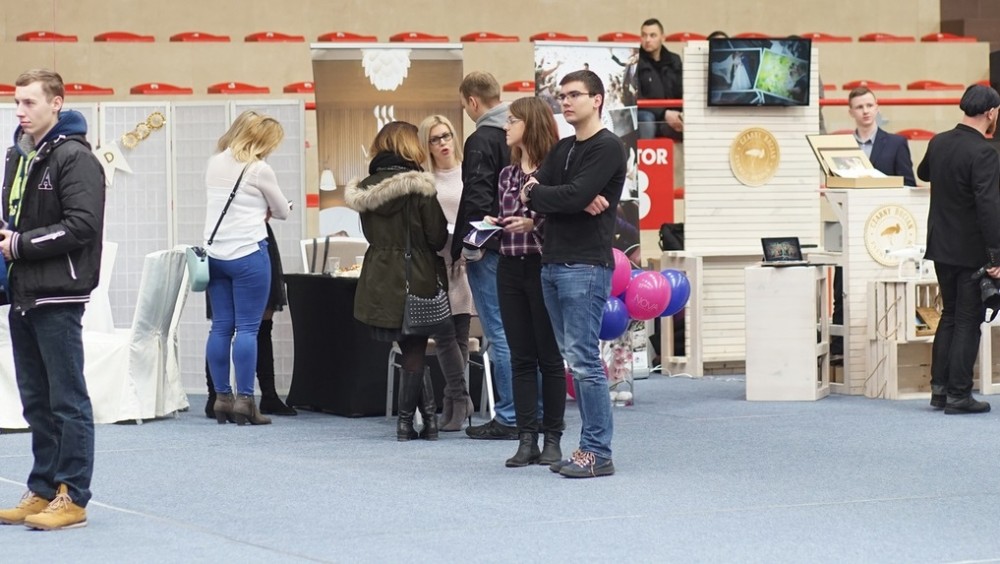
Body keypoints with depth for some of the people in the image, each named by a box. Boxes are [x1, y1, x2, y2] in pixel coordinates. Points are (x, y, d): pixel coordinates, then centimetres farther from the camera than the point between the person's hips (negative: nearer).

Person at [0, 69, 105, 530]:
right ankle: (43, 491, 20)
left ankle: (72, 498, 1)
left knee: (67, 400, -3)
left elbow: (82, 225, -19)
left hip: (57, 297, -9)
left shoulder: (75, 158, -10)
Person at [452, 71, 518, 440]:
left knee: (499, 334, -5)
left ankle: (509, 417, -4)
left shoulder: (481, 141, -13)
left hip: (489, 252, -8)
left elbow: (477, 198, -18)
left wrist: (468, 246, -11)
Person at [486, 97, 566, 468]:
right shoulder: (507, 174, 13)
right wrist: (494, 225, 0)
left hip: (543, 267, -6)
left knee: (549, 356, 2)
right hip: (510, 269, 6)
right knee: (521, 357, 6)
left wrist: (535, 223, -22)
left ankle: (552, 439, 8)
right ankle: (527, 439, 8)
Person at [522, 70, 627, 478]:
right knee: (573, 359, 9)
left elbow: (573, 195, -17)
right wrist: (579, 202, -10)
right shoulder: (562, 149, 19)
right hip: (553, 264, 8)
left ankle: (598, 453, -6)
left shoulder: (608, 148, -6)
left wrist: (535, 192, -1)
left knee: (584, 360, -10)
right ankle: (588, 447, 13)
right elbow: (530, 193, 6)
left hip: (585, 266, -8)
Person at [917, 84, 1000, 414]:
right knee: (968, 321, 1)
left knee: (950, 316, 17)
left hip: (941, 247, 7)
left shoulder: (939, 143, 3)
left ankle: (939, 388, 19)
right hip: (972, 251, -7)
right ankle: (958, 394, 2)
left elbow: (923, 174, 25)